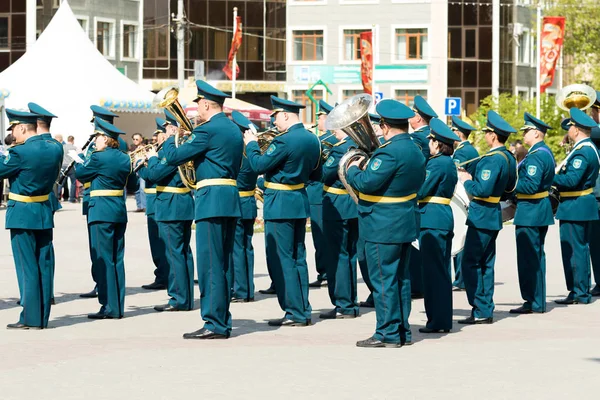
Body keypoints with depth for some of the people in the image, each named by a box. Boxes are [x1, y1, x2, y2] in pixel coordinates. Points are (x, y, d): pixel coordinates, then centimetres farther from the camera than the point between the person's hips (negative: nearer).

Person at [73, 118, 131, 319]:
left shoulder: (98, 158, -14)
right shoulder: (124, 158, 7)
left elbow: (81, 174, -1)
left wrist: (78, 160, 21)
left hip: (101, 211, -7)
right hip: (120, 211, 7)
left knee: (102, 259, -3)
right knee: (117, 259, 11)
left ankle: (109, 307, -4)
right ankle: (118, 306, 13)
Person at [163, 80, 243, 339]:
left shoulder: (207, 131, -12)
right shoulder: (234, 130, 16)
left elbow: (173, 158, -10)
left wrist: (168, 142, 13)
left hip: (212, 200, -9)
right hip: (232, 199, 9)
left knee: (210, 264, -7)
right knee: (223, 264, 12)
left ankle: (214, 325, -8)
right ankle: (223, 322, 15)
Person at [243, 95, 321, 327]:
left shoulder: (284, 141, -20)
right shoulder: (312, 140, 7)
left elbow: (258, 166, -16)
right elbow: (315, 174, 15)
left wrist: (251, 144, -1)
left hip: (280, 204, -9)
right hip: (301, 201, 9)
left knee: (280, 260, -3)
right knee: (298, 258, 14)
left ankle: (295, 313, -4)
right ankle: (303, 310, 16)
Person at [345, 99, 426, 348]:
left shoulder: (390, 152, -22)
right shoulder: (415, 151, 9)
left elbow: (366, 182, -25)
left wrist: (352, 170, -6)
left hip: (382, 227, -10)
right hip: (405, 224, 10)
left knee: (384, 280, -4)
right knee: (401, 278, 14)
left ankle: (388, 334, -1)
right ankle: (402, 332, 19)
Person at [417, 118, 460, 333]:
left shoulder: (437, 163, -15)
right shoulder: (449, 162, 14)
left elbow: (420, 192, -16)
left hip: (432, 219, -10)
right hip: (444, 218, 10)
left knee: (433, 271, -5)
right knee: (441, 271, 13)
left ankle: (437, 321, -3)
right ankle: (443, 320, 17)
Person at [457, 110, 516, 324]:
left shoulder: (493, 159, -20)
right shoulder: (508, 157, 9)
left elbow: (483, 190, -27)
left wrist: (467, 180, -9)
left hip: (482, 216, -10)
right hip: (494, 214, 10)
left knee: (470, 264, -6)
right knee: (485, 264, 14)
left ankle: (481, 311, -6)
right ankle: (486, 310, 17)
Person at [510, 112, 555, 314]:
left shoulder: (535, 156, -19)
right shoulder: (546, 152, 13)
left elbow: (531, 186, -26)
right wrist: (514, 180, 12)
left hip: (530, 212, -11)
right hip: (541, 210, 11)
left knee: (529, 257, -4)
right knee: (536, 256, 16)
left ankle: (533, 303, 0)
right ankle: (537, 301, 22)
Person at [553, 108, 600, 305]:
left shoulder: (581, 152, -19)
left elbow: (571, 179, -26)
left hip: (575, 207, -10)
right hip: (584, 205, 10)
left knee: (574, 250, -5)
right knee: (580, 248, 15)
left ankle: (579, 293, -1)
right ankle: (582, 291, 21)